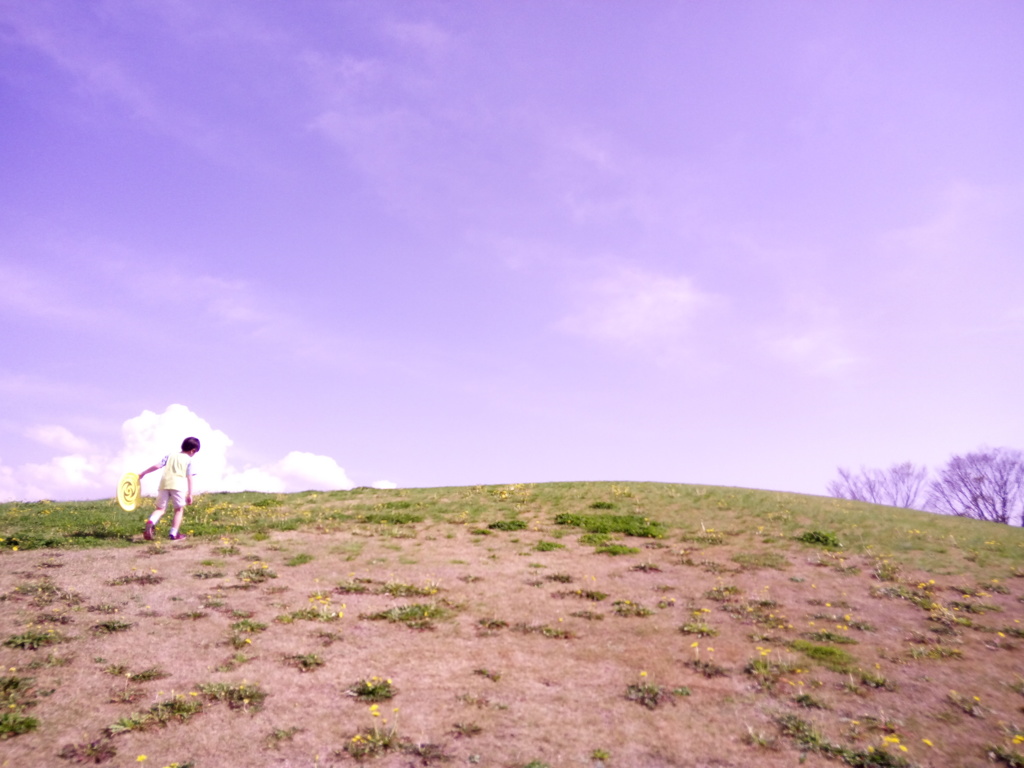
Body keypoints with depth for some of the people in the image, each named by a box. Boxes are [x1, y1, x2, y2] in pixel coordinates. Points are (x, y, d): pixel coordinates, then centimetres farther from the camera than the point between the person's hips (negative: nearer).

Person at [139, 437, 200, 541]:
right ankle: (174, 534, 5)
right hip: (178, 485, -4)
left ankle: (150, 523, -16)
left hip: (164, 484, 4)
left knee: (160, 509, 12)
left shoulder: (170, 456, 22)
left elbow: (157, 466, 11)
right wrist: (190, 494, 8)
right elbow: (189, 478, 6)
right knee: (179, 509, 11)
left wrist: (143, 473, 21)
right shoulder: (188, 460, 12)